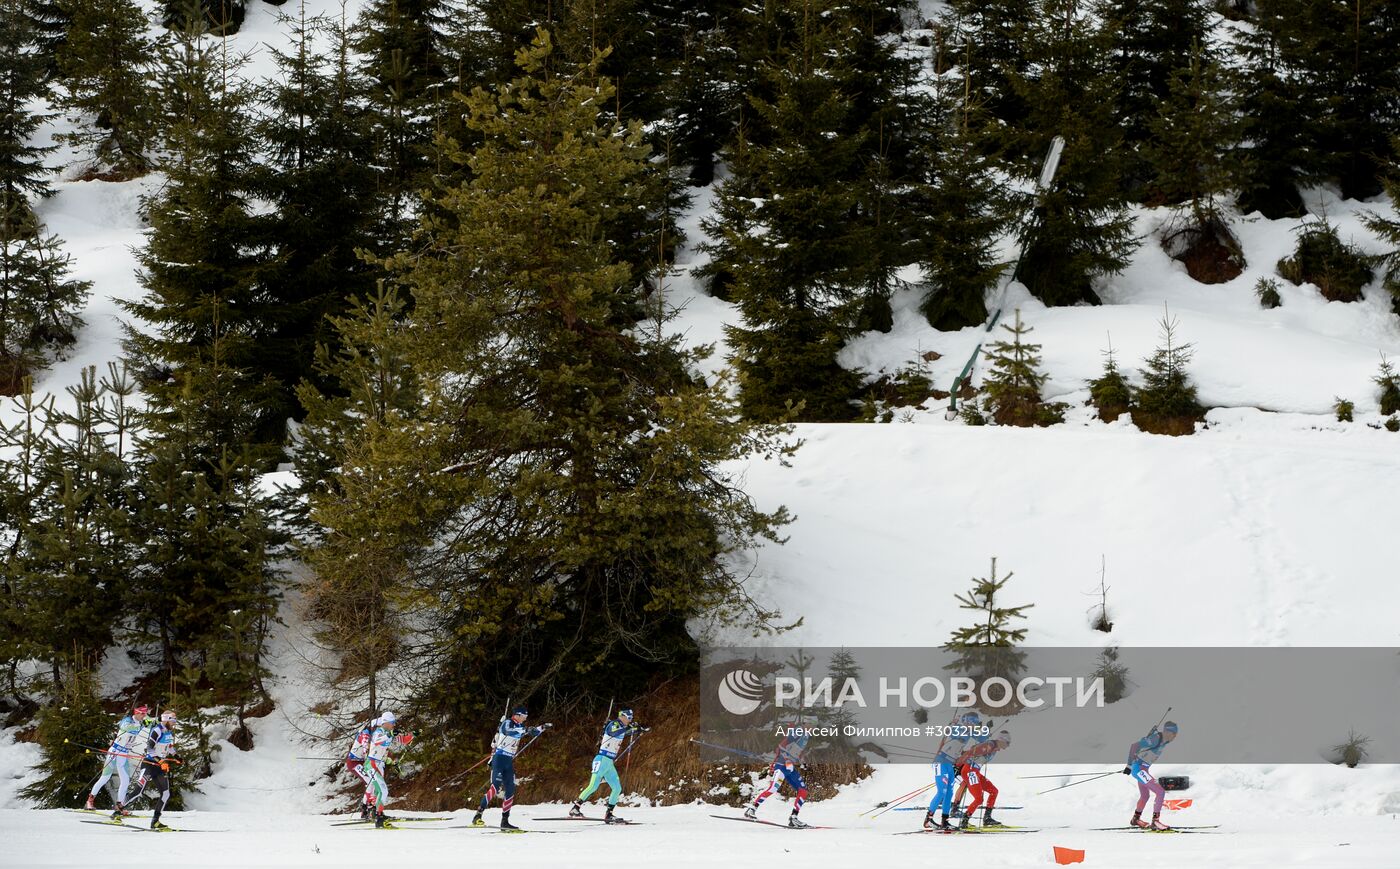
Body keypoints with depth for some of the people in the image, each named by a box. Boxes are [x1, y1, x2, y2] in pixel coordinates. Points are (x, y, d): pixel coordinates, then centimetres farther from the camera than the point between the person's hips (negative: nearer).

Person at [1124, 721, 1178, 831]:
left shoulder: (1164, 740, 1)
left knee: (1145, 796, 28)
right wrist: (1129, 765, -29)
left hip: (1144, 769, 10)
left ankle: (1135, 819, 49)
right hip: (1139, 769, -10)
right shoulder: (1155, 739, -26)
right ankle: (1155, 821, -13)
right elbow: (1134, 746, -28)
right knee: (1161, 792, -16)